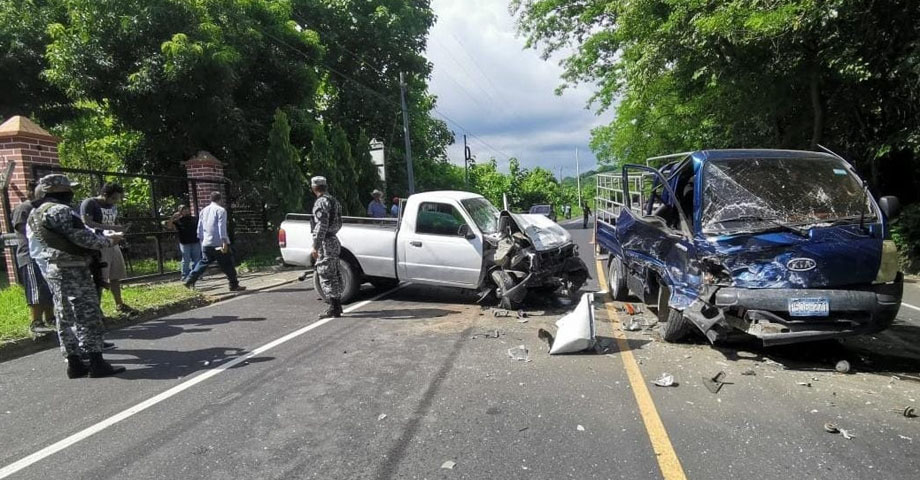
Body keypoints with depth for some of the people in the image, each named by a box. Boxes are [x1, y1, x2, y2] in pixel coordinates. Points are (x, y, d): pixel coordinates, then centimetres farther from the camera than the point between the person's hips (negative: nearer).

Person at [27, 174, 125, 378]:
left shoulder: (35, 214, 16)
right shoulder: (60, 211, -15)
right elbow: (81, 237, -18)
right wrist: (108, 241, -4)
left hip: (52, 269, 10)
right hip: (71, 269, -10)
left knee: (65, 317, 11)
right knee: (88, 315, -7)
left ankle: (74, 363, 15)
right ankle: (96, 363, -7)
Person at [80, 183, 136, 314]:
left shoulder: (113, 206, 15)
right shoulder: (89, 203, -8)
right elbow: (86, 223, -19)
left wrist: (119, 230, 3)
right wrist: (111, 227, -24)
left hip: (112, 244, 7)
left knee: (115, 277, 12)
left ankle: (119, 304, 21)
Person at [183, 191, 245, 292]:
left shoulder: (203, 210, 14)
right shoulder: (221, 210, -7)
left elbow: (200, 227, 16)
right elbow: (222, 227, -15)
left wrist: (202, 240, 23)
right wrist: (224, 242, -17)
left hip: (206, 243, 7)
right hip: (219, 243, -6)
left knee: (204, 262, 16)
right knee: (227, 264, 0)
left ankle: (190, 280, 9)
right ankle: (234, 285, 5)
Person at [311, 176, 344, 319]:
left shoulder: (321, 202, -15)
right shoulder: (334, 200, 13)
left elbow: (321, 226, -22)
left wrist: (315, 247, -21)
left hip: (325, 243, -9)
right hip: (334, 241, 9)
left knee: (326, 276, -5)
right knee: (334, 275, 15)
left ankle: (333, 308, -2)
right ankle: (337, 305, 23)